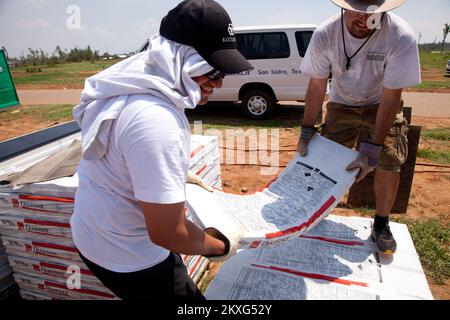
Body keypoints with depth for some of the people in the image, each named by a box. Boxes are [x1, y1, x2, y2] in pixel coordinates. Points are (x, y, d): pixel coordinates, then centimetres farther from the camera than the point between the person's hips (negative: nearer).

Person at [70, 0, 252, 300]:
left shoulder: (137, 84, -4)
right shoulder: (156, 122, -35)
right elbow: (167, 233, -30)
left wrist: (178, 173, 17)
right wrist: (221, 246, -13)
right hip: (126, 257, -9)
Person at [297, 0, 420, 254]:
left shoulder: (401, 37, -29)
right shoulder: (324, 36, -24)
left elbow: (391, 98, -27)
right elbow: (317, 86, -15)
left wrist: (372, 147, -29)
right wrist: (307, 131, -16)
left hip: (382, 106, -1)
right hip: (342, 105, 2)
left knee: (389, 164, -11)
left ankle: (381, 223, 12)